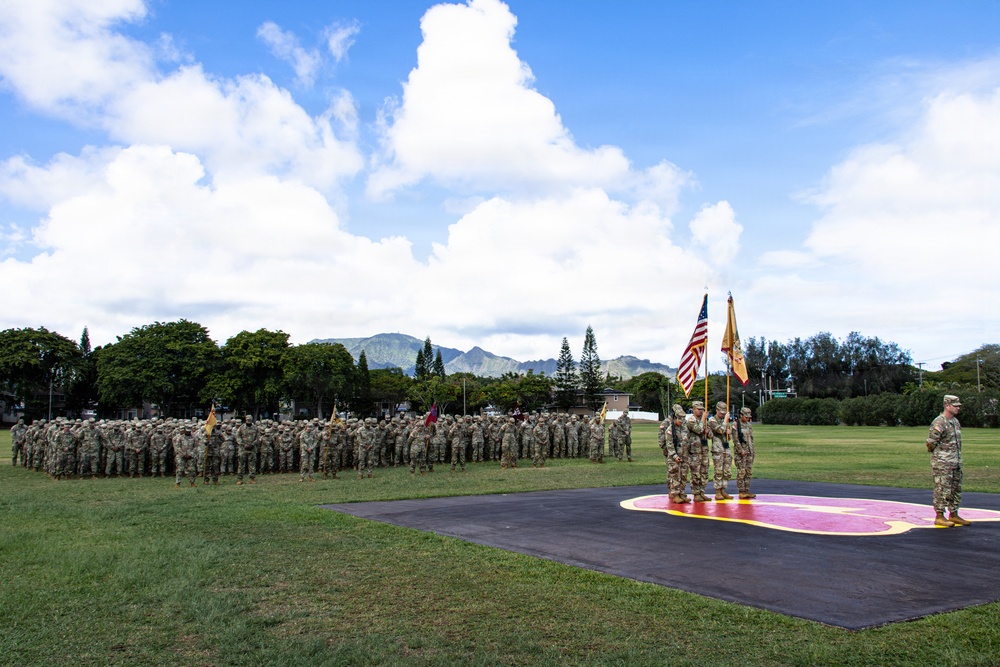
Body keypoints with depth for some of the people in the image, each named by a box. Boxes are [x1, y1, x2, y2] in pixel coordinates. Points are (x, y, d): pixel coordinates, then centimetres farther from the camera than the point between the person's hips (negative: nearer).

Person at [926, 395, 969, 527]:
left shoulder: (955, 421, 13)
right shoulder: (939, 423, -16)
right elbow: (930, 444, -15)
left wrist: (958, 458, 15)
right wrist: (941, 455, -6)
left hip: (956, 462, 9)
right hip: (942, 464, -9)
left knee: (956, 490, 14)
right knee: (942, 490, -6)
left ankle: (953, 515, 24)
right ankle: (939, 517, -1)